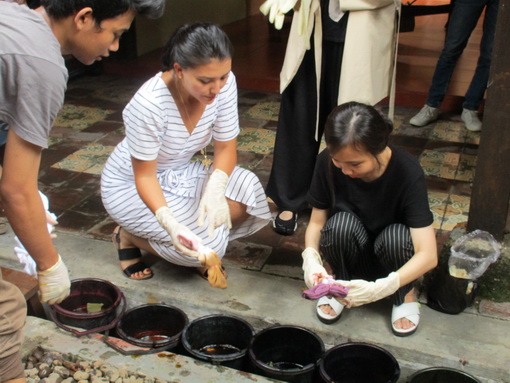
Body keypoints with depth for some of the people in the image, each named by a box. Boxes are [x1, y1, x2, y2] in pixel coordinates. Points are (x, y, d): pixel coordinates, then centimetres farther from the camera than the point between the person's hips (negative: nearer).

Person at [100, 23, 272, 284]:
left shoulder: (224, 83, -19)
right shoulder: (149, 104, -33)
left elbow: (226, 147, -10)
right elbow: (144, 175, -24)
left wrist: (215, 189, -30)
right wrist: (168, 221, -41)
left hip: (181, 174, 6)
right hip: (131, 185, -5)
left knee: (246, 190, -21)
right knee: (206, 242, -24)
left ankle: (203, 254, 2)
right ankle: (129, 237, 3)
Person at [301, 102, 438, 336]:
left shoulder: (407, 172, -28)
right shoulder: (327, 163, -21)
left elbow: (428, 255, -32)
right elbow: (317, 222, -10)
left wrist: (378, 289, -46)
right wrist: (311, 259, -31)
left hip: (390, 254, -1)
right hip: (352, 255, 1)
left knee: (396, 236, -34)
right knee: (341, 223, -32)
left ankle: (405, 294, -2)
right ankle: (339, 284, -2)